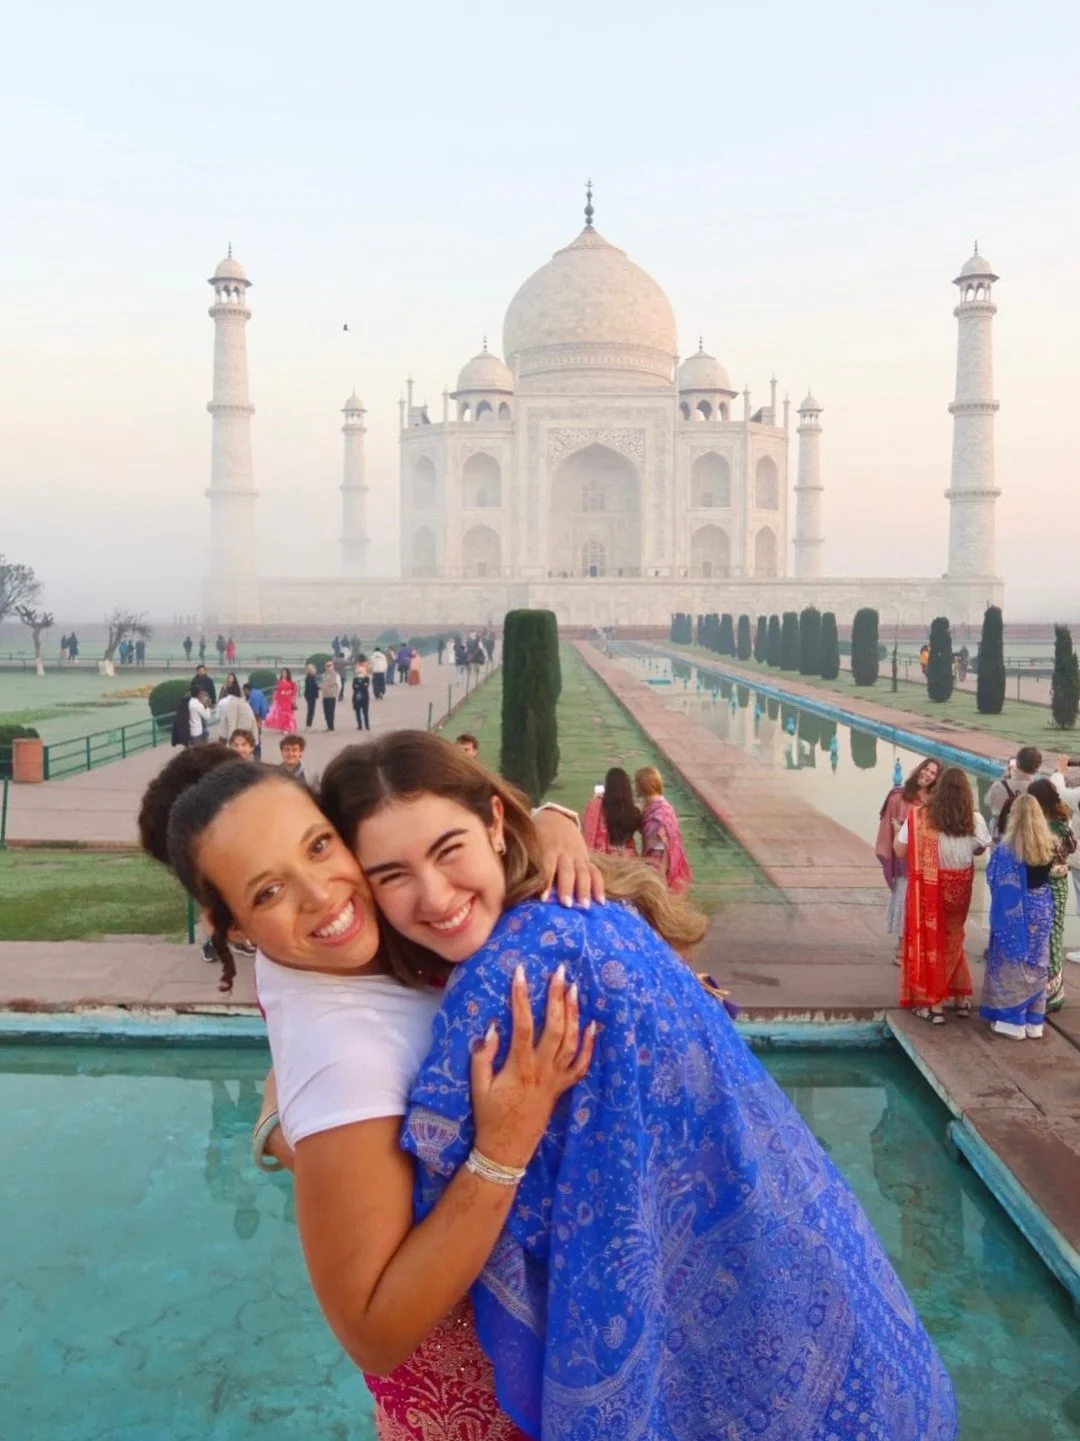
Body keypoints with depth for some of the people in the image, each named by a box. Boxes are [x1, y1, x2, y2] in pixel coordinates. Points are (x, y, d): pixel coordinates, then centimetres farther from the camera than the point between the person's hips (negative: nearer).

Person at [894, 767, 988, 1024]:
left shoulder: (919, 816, -14)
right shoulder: (974, 819, -7)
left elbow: (900, 851, -9)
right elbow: (981, 849, 11)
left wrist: (901, 827, 8)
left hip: (929, 887, -3)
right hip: (959, 887, 3)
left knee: (930, 941, 9)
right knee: (953, 940, 21)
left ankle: (933, 1004, 11)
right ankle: (962, 998, 29)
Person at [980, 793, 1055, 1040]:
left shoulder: (1007, 848, -17)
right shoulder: (1048, 846, -3)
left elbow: (992, 878, -9)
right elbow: (1050, 876, 11)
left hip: (1014, 913, -4)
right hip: (1041, 911, 4)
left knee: (1013, 964, 6)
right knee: (1037, 966, 12)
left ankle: (1013, 1020, 11)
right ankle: (1034, 1021, 19)